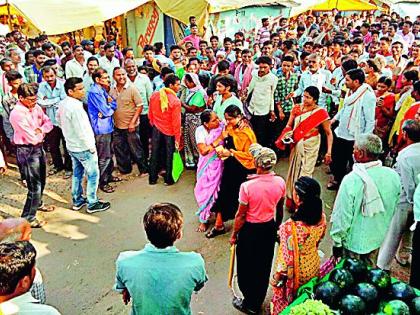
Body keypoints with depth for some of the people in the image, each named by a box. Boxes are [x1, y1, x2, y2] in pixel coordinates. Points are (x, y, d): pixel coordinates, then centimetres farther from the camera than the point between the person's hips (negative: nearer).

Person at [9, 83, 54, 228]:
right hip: (27, 151, -8)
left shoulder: (36, 107, 1)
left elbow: (48, 123, 8)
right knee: (34, 185, -7)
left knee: (41, 180, 23)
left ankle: (37, 204, 46)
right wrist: (42, 134, -4)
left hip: (39, 147, 8)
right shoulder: (17, 114, -22)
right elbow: (33, 138, -24)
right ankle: (28, 218, 6)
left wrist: (40, 130, -13)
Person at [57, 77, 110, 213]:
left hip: (71, 146, 9)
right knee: (93, 175, 5)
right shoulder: (76, 107, -27)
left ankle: (77, 201, 33)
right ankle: (92, 204, 14)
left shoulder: (63, 104, 1)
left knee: (77, 173, 21)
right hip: (83, 148, -9)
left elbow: (59, 120, 17)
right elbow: (83, 131, -25)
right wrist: (92, 147, -15)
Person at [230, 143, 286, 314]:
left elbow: (241, 215, -18)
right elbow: (279, 210, 2)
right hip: (269, 227, 5)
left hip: (250, 229, -5)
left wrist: (234, 235, -2)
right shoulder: (280, 182, -13)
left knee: (247, 266, 17)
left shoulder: (247, 186, -28)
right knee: (264, 265, 22)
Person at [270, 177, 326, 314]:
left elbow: (287, 258, -27)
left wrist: (277, 276, -10)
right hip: (313, 264, 6)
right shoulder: (321, 217, -17)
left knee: (284, 302, 23)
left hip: (295, 272, -6)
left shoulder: (291, 226, -38)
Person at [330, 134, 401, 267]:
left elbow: (342, 216, -21)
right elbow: (393, 209, 3)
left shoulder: (351, 180, -28)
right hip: (378, 238, 5)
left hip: (353, 241, -5)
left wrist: (337, 242, -8)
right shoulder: (393, 176, -12)